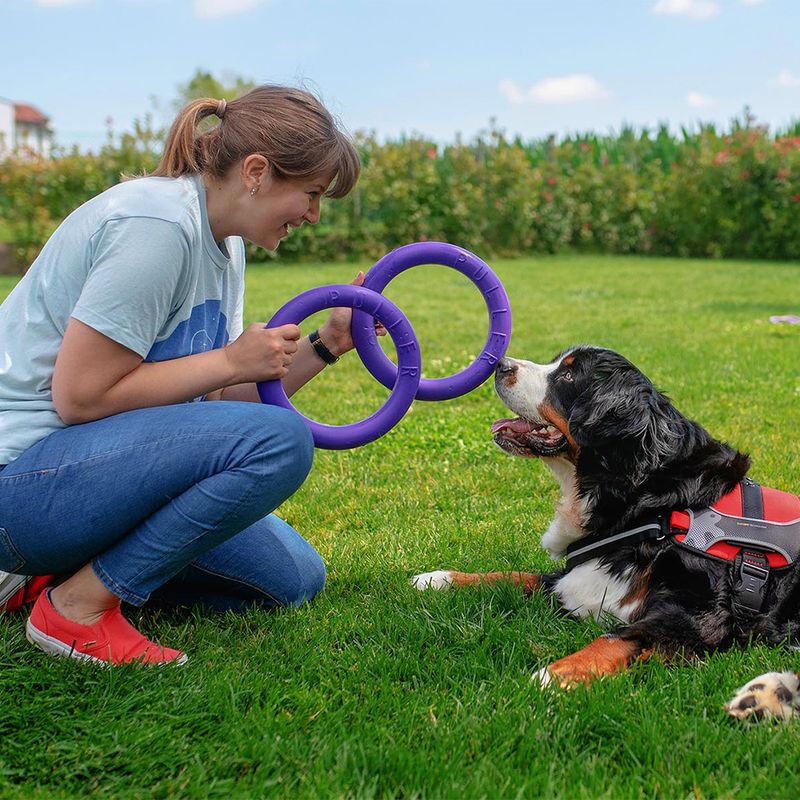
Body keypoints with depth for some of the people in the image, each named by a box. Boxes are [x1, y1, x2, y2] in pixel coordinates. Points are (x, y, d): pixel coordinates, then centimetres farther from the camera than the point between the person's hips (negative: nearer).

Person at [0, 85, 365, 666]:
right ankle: (77, 606, -13)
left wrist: (324, 346, 2)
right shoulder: (155, 224, -21)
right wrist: (232, 361, -18)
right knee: (280, 441, -26)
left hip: (97, 459, 10)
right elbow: (79, 396, -23)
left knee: (294, 578, 9)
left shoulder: (224, 244, 9)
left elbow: (216, 401, 9)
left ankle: (58, 572, 12)